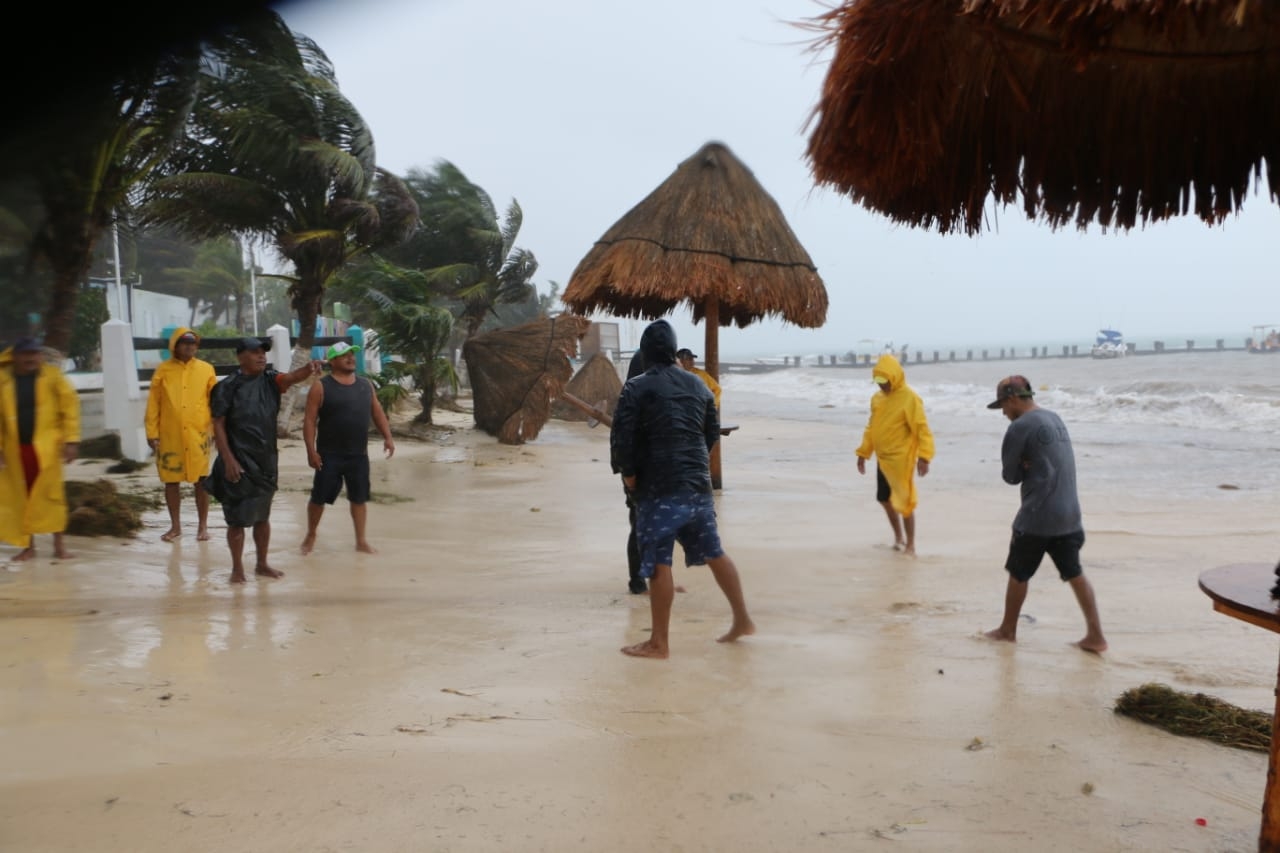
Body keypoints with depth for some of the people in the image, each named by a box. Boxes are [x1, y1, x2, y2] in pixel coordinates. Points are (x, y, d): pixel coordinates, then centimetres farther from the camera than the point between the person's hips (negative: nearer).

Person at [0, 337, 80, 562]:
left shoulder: (52, 375, -2)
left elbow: (70, 404, -3)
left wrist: (71, 440, -9)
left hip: (46, 446, -2)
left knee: (51, 493, -1)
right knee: (20, 497, 8)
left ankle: (59, 544, 8)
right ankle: (28, 546, 19)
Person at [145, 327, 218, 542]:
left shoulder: (206, 370, 2)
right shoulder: (163, 370, 1)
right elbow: (153, 404, 3)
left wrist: (214, 429, -1)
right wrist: (152, 433, 0)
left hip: (198, 436, -1)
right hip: (169, 436, 1)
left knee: (200, 480, 4)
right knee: (171, 481, 8)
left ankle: (202, 525, 16)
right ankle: (175, 526, 21)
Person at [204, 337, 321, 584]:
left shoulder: (270, 379, 2)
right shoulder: (228, 387, -10)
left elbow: (290, 378, -18)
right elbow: (218, 425, -9)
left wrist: (307, 369, -40)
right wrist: (228, 460, -15)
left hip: (266, 460, 5)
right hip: (239, 463, -5)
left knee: (262, 516, 14)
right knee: (237, 518, 2)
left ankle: (262, 565, 26)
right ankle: (237, 568, 14)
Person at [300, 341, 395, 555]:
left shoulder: (365, 385, 9)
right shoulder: (321, 387, -7)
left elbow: (377, 412, 13)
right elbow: (310, 420, -9)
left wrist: (388, 437, 2)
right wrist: (311, 450, -15)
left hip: (359, 454, 4)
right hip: (329, 455, -4)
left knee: (360, 498, 9)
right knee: (319, 497, 5)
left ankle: (361, 541, 20)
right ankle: (310, 536, 26)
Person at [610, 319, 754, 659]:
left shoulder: (637, 388, -8)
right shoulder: (698, 384, 11)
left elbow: (622, 437, -12)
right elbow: (713, 432, 17)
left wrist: (628, 473, 2)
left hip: (658, 486, -6)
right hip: (698, 483, 6)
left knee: (658, 563, -2)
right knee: (714, 553, 17)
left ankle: (659, 642, 3)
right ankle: (742, 620, 25)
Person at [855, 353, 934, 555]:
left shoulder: (910, 398, -14)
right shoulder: (877, 398, 8)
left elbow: (922, 429, -17)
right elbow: (872, 427, 17)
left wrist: (924, 456, -24)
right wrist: (863, 453, 15)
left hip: (901, 460, -7)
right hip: (882, 459, 7)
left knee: (904, 501, -3)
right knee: (884, 499, 15)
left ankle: (910, 544, 8)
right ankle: (898, 536, 34)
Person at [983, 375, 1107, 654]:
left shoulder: (1020, 427, -14)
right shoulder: (1055, 418, 12)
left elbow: (1010, 475, -8)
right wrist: (1030, 466, -2)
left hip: (1036, 516, -7)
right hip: (1070, 514, 7)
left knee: (1018, 574, 9)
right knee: (1075, 574, 12)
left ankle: (1008, 630, 23)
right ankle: (1096, 635, 9)